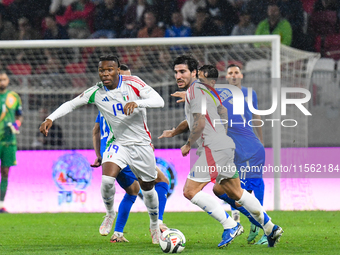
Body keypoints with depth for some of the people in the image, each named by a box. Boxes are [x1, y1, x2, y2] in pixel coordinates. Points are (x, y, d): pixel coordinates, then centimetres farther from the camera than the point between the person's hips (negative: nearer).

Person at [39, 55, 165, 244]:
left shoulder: (132, 83, -13)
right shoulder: (96, 92, -6)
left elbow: (159, 101, -20)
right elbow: (71, 104, 5)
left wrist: (137, 103, -38)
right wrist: (50, 118, -8)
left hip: (141, 144, -1)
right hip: (118, 142, 1)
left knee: (148, 188, 10)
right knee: (107, 179, -24)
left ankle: (155, 225, 37)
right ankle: (110, 214, 5)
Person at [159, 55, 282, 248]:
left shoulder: (195, 90, -11)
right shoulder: (203, 88, 20)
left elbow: (199, 124, -19)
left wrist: (188, 145, -4)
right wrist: (175, 132, 36)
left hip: (214, 148, -10)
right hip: (225, 145, 10)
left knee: (190, 191, -12)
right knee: (235, 192, 17)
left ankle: (230, 226, -13)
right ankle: (270, 228, 21)